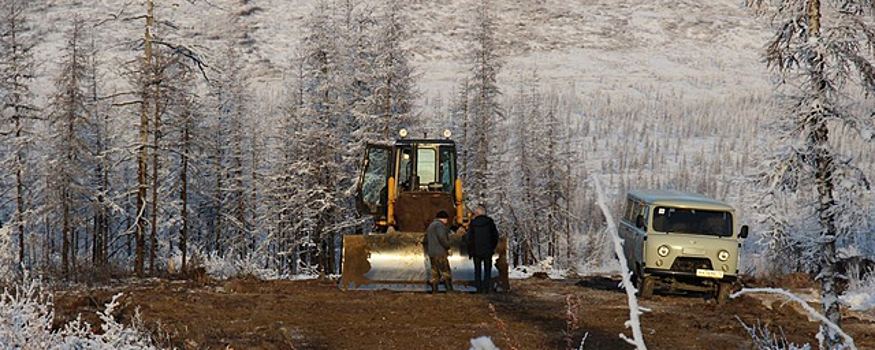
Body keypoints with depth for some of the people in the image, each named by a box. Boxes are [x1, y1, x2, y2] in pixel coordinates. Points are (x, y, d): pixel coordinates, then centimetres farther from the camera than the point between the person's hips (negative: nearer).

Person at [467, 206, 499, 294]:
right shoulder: (489, 222, -3)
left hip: (476, 251, 0)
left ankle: (479, 288, 6)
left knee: (477, 270, 9)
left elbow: (469, 238, -2)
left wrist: (470, 251, 6)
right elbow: (495, 235, -1)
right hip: (488, 250, 0)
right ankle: (486, 288, -1)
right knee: (487, 269, 7)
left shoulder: (473, 223, -4)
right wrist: (493, 247, 13)